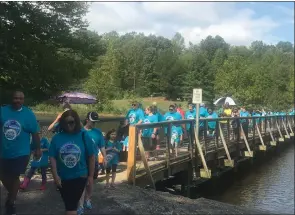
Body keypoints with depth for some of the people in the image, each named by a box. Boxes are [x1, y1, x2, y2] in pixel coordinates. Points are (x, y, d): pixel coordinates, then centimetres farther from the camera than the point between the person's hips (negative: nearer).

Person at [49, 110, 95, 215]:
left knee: (72, 205, 2)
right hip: (62, 178, 2)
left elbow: (91, 157, -4)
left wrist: (91, 175, -2)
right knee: (69, 204, 18)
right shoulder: (57, 137, -7)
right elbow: (52, 158, -4)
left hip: (79, 177, -2)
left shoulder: (84, 136, -9)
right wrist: (55, 176, -10)